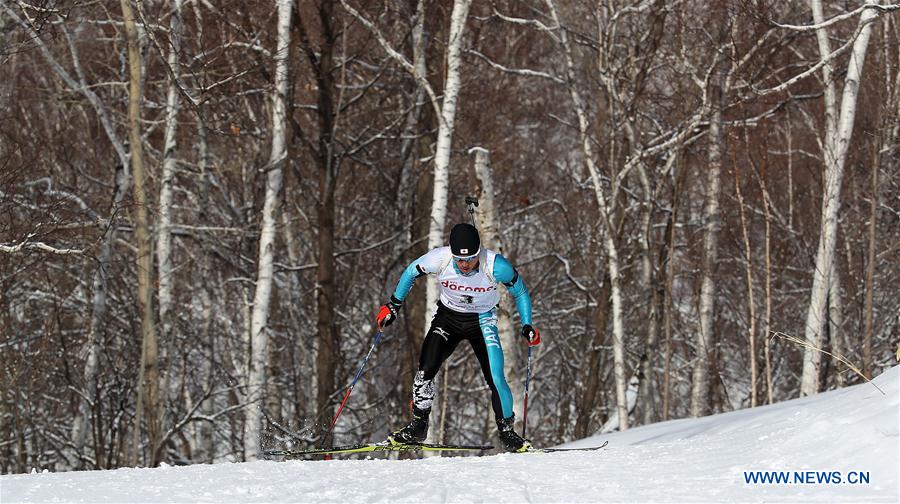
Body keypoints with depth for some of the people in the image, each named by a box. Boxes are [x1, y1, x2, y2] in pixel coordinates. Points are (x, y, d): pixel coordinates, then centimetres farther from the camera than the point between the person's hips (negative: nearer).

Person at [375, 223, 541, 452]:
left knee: (495, 378, -14)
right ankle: (418, 426, 2)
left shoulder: (496, 265, -28)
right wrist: (393, 305, -2)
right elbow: (411, 272, -3)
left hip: (482, 321, -2)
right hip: (448, 316, 2)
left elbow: (520, 292, -8)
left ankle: (507, 433, 4)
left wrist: (527, 326, -12)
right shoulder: (439, 259, -26)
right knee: (426, 369, -14)